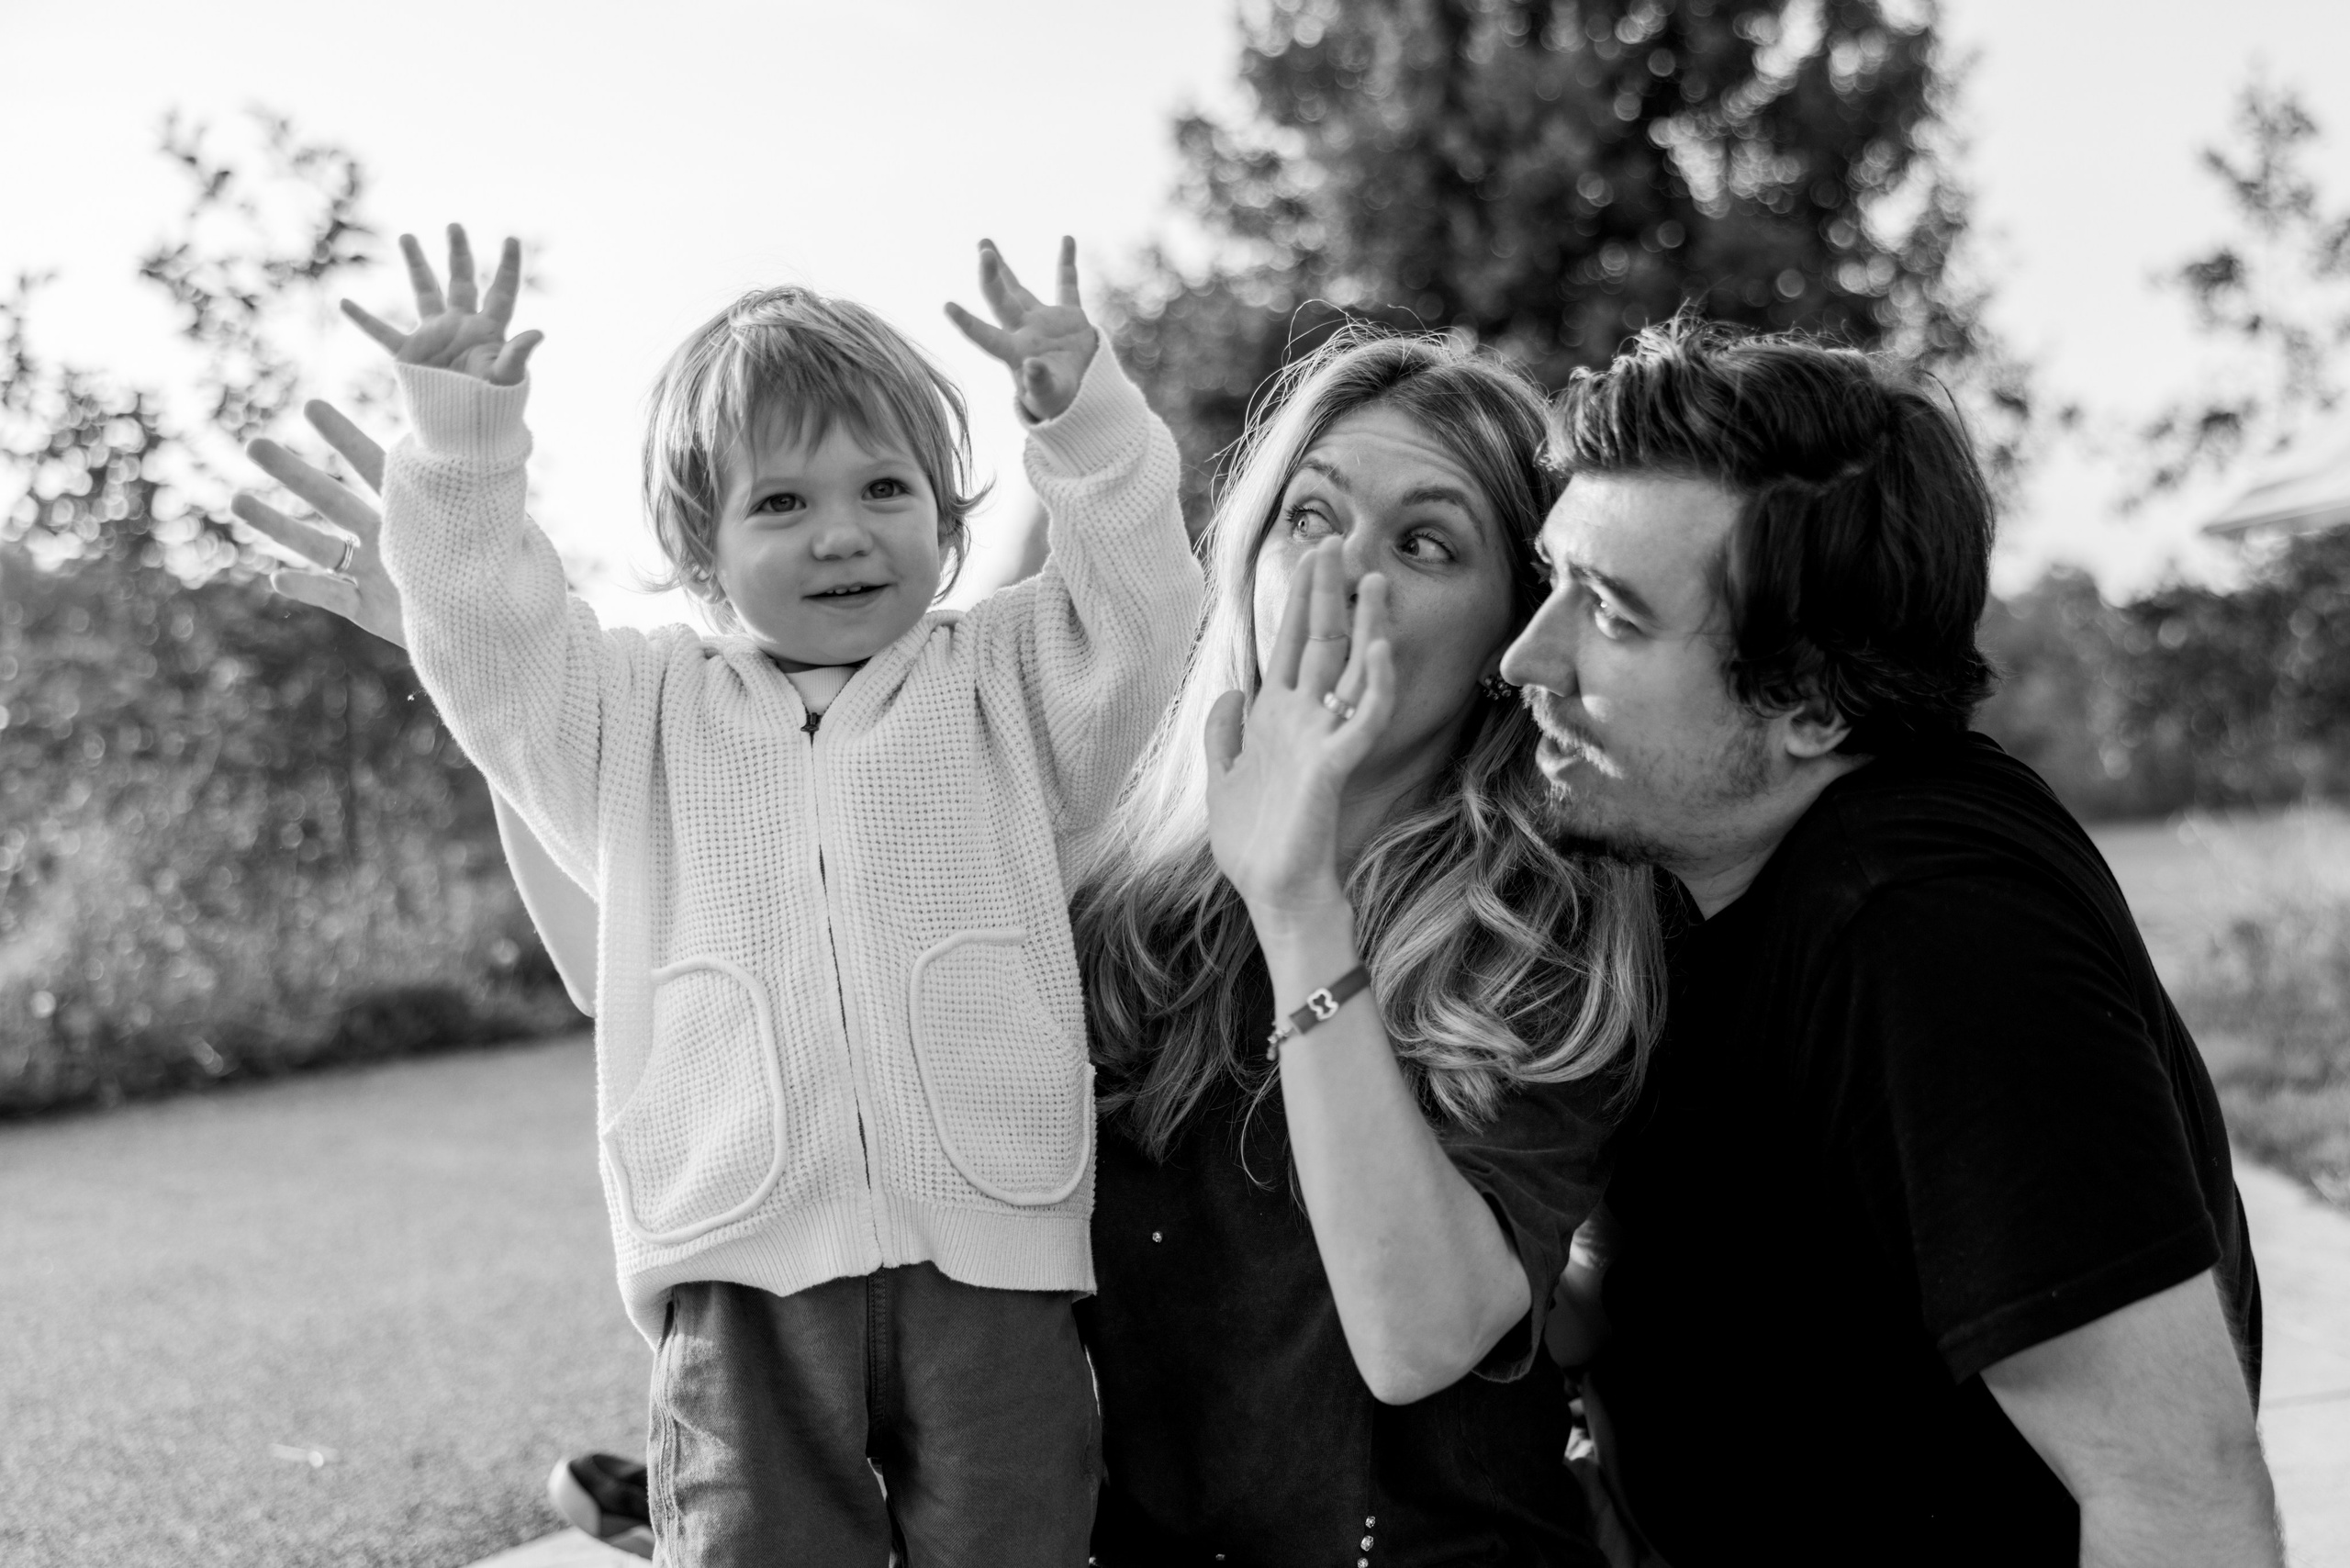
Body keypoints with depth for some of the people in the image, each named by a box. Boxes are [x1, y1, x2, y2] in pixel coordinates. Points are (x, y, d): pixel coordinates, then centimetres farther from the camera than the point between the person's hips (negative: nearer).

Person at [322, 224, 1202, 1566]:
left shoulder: (1007, 685, 15)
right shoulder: (638, 712, 15)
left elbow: (1138, 598, 4)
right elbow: (482, 627, 6)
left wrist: (1081, 411, -9)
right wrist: (463, 432, -6)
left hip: (989, 1252, 0)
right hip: (751, 1267, 0)